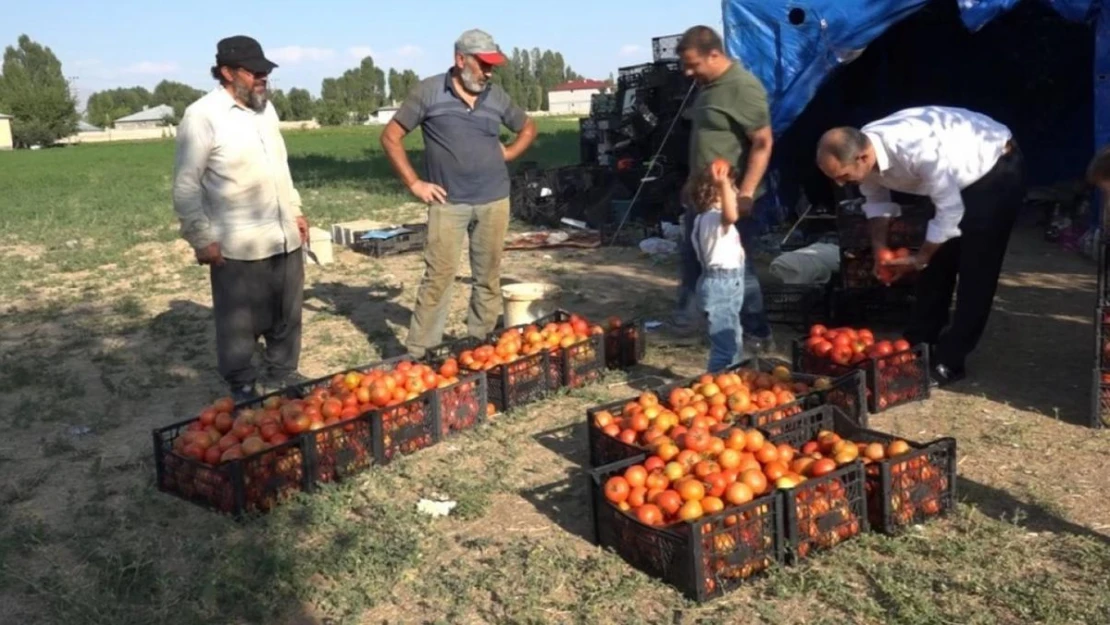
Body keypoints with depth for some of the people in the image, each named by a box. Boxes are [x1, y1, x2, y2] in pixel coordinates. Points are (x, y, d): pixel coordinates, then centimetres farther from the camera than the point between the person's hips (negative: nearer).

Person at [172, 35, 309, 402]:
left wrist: (295, 211, 19)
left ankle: (282, 375, 33)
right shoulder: (202, 116, -12)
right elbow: (185, 185, -12)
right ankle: (243, 389, 21)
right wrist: (201, 238, -14)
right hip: (237, 245, -7)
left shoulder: (265, 108, 10)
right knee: (239, 323, 5)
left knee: (287, 315, 16)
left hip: (283, 236, 7)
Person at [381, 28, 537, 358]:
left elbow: (528, 127, 24)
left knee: (488, 275, 7)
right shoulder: (429, 91, -4)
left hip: (494, 201, 4)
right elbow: (391, 137, 0)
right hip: (448, 203, -3)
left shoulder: (497, 95, 7)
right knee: (438, 275, -5)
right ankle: (418, 352, 2)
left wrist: (508, 153, 7)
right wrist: (414, 183, -5)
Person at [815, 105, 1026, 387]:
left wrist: (919, 258, -21)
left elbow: (950, 210, -31)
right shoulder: (861, 149, -18)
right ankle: (918, 347, 18)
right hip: (958, 176, 8)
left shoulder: (917, 150, -42)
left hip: (997, 169, -7)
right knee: (936, 263, 9)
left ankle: (949, 361, -3)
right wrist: (880, 247, -10)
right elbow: (876, 199, 0)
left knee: (975, 269, -9)